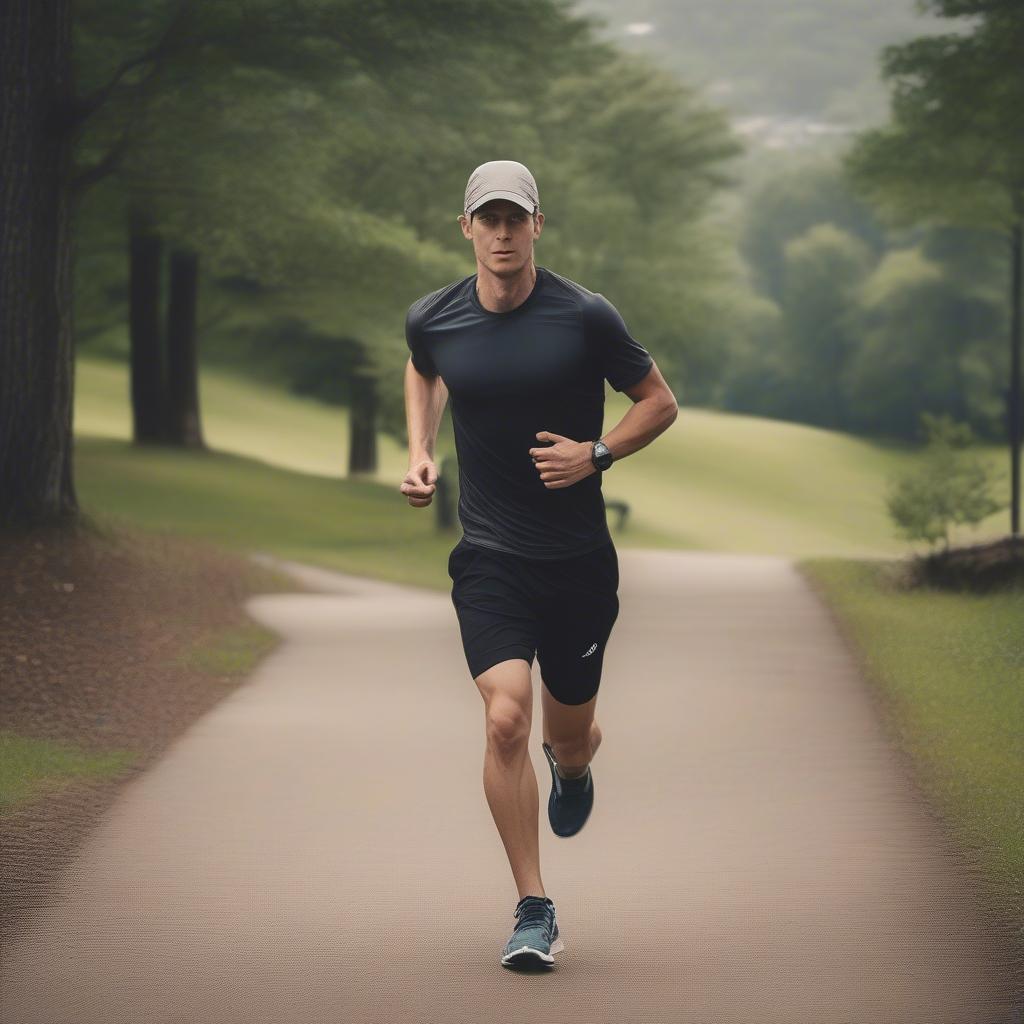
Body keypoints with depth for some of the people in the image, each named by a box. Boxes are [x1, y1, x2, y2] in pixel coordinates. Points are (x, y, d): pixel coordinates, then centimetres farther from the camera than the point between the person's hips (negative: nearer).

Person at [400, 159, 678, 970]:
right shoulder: (433, 320, -2)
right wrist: (420, 452, 8)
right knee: (506, 719, -18)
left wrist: (597, 454, -14)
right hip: (489, 558, 0)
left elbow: (659, 402, 2)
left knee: (569, 731, 12)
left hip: (579, 561, 0)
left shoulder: (585, 317, -10)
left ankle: (572, 768, 53)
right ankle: (534, 911, -9)